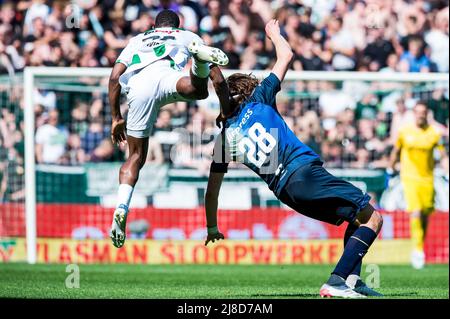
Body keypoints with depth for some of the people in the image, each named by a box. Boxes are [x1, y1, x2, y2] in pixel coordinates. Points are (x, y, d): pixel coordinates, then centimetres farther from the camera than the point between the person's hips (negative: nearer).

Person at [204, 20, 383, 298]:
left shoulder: (224, 138, 18)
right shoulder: (258, 99, 8)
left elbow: (212, 192, 19)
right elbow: (286, 55, 16)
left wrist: (212, 230, 32)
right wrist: (274, 34, 36)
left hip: (284, 190, 6)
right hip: (304, 170, -5)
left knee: (356, 220, 22)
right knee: (372, 219, -4)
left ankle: (352, 279, 2)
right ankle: (337, 281, -19)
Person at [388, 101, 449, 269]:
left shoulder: (434, 133, -1)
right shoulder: (404, 131, 0)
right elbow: (396, 152, 14)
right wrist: (390, 171, 18)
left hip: (427, 178, 2)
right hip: (409, 178, -2)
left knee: (425, 215, 9)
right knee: (415, 213, -18)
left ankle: (419, 248, 28)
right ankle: (418, 249, -17)